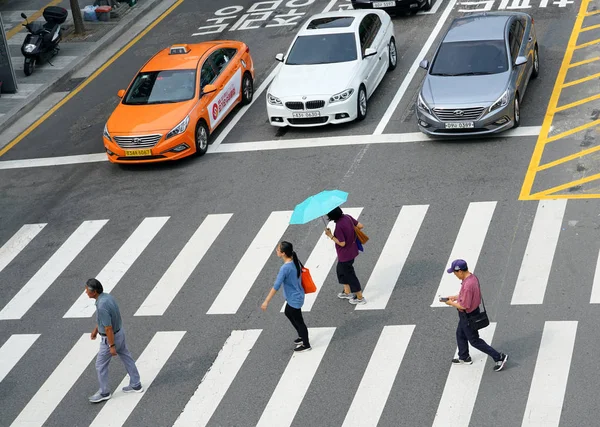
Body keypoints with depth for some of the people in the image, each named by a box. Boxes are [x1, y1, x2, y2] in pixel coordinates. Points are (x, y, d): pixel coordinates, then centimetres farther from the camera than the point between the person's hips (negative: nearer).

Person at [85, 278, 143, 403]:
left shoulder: (101, 306, -33)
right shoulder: (107, 296, -4)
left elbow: (108, 328, -28)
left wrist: (112, 346, -21)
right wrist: (96, 329, 23)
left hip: (111, 337, -9)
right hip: (119, 332, 9)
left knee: (101, 365, 8)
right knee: (127, 358, 19)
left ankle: (104, 392, 23)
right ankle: (136, 385, 32)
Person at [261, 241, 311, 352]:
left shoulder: (285, 268, -32)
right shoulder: (294, 261, -8)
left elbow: (276, 286, -31)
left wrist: (266, 301, -26)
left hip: (294, 299, -9)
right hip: (295, 296, 9)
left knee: (298, 321, 11)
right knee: (288, 313, 30)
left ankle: (306, 344, 30)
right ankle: (302, 336, 46)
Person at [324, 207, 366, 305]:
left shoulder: (339, 226, -31)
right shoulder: (348, 217, -8)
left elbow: (342, 243, -25)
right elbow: (360, 226, 0)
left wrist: (330, 235, -19)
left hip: (345, 255, -9)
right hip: (352, 251, 9)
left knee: (350, 275, 8)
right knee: (340, 269, 27)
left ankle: (360, 298, 21)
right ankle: (347, 292, 39)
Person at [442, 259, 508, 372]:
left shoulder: (467, 285, -35)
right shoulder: (473, 277, -5)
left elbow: (464, 306, -30)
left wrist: (452, 303, -14)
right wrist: (455, 297, 8)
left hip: (468, 315, -10)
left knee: (474, 341, 6)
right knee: (460, 334, 27)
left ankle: (499, 357, 11)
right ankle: (464, 358, 46)